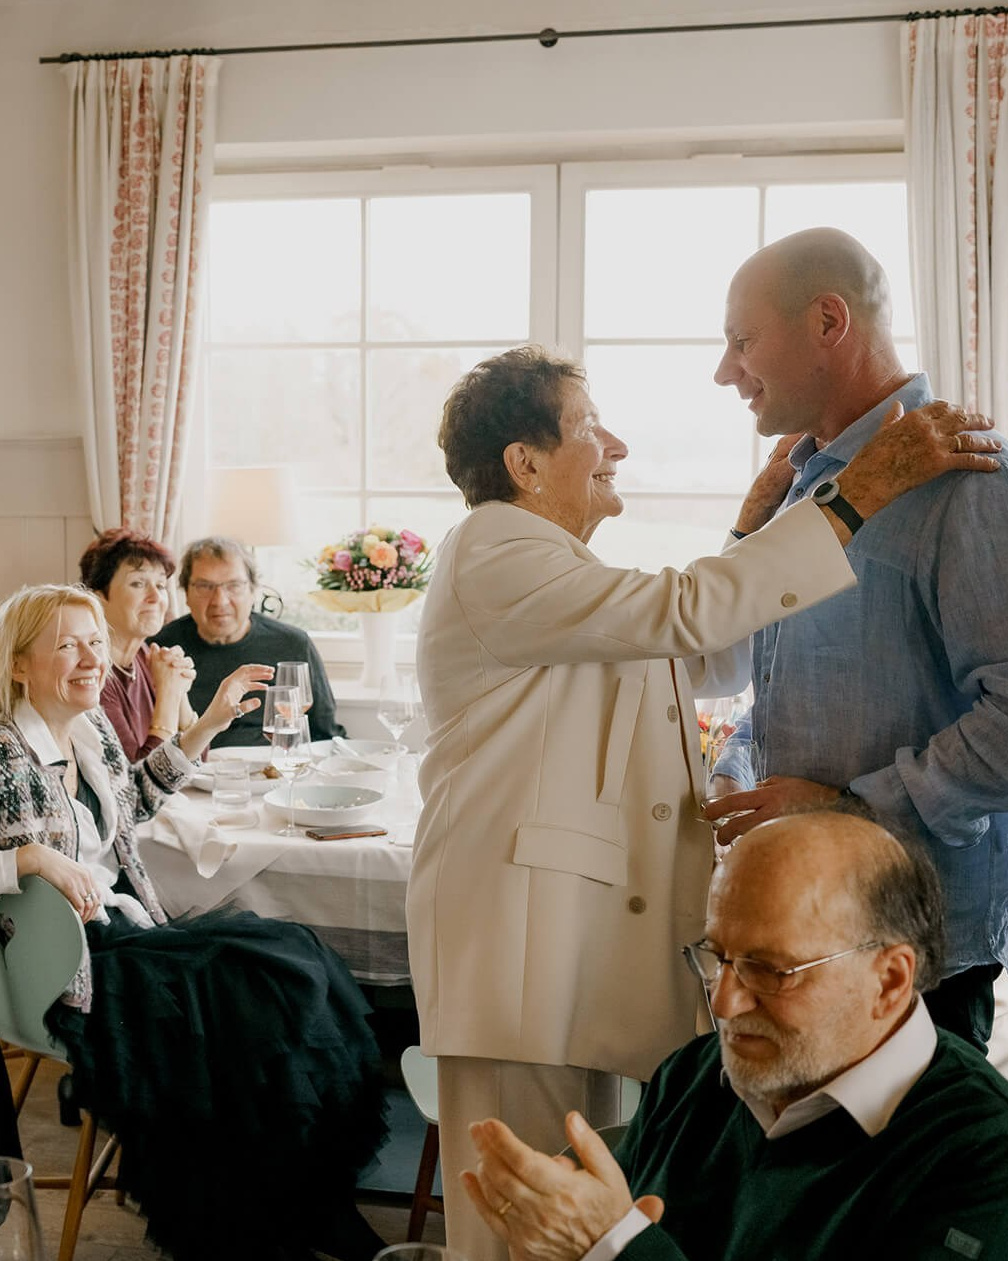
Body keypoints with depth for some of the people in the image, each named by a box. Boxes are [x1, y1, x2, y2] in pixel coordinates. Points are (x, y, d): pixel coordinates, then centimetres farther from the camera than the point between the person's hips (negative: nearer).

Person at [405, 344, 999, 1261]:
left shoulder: (564, 578, 21)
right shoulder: (493, 557, -11)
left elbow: (716, 667, 22)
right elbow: (683, 614, -23)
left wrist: (760, 513, 14)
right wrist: (863, 493, -19)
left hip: (594, 931, 10)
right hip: (521, 941, -10)